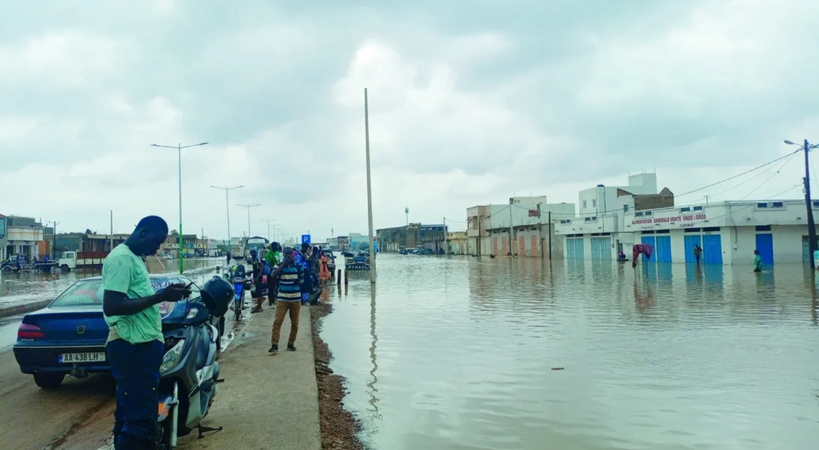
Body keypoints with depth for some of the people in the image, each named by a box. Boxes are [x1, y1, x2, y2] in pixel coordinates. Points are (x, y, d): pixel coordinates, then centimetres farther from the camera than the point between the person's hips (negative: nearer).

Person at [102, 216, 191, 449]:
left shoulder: (134, 257, 17)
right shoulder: (121, 258, -15)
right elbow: (111, 306, -25)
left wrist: (165, 293, 10)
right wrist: (161, 296, -23)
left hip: (140, 344, 11)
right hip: (133, 346, -11)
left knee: (129, 413, 19)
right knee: (139, 416, -9)